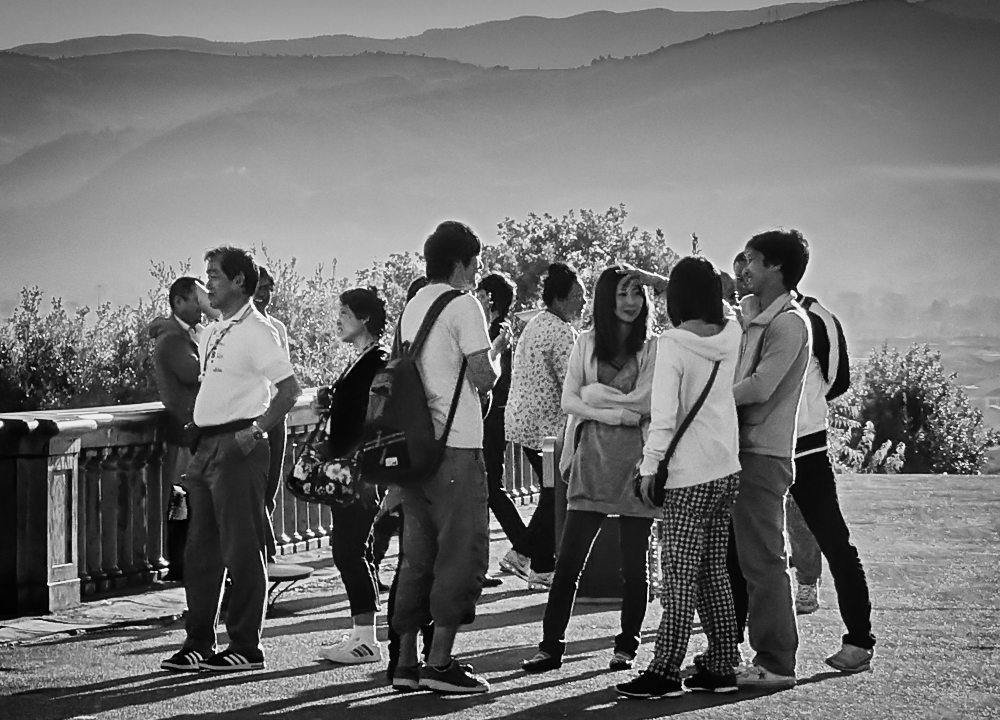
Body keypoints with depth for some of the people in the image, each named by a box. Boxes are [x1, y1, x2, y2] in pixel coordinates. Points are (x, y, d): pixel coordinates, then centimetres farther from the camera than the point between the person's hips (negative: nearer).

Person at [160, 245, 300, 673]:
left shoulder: (256, 331, -10)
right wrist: (199, 442, 16)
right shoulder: (212, 333, 16)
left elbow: (289, 389, -14)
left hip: (237, 448, -9)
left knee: (240, 550, -3)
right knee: (200, 551, 11)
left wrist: (255, 431, -20)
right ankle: (198, 645, 17)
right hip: (205, 446, 9)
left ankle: (245, 646, 2)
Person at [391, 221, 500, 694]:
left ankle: (407, 662, 11)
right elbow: (482, 378, -14)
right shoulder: (462, 305, -9)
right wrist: (495, 359, 7)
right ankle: (440, 663, -7)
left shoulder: (413, 306, 15)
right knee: (462, 553, -3)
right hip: (455, 444, -8)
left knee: (418, 555, 11)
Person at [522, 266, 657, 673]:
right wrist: (616, 414, -10)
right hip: (592, 460, 1)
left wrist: (595, 395, -4)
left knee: (634, 564, 4)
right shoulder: (587, 345, 8)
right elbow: (568, 402, 1)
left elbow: (645, 403, -8)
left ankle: (626, 646, 16)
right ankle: (551, 645, 3)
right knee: (568, 559, -2)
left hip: (635, 463, -1)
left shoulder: (652, 350, 3)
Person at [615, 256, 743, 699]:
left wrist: (649, 468, -9)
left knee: (680, 577, -5)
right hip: (727, 471, 7)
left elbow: (664, 415, -17)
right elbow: (726, 312, 28)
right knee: (714, 572, 13)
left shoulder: (672, 344, -15)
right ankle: (720, 667, 15)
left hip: (688, 477, -7)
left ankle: (665, 672, -4)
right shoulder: (732, 334, 3)